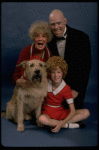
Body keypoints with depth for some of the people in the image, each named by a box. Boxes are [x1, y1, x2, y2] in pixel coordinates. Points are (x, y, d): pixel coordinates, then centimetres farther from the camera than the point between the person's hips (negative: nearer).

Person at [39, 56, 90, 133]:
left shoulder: (66, 89, -13)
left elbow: (72, 111, -18)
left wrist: (61, 124, -28)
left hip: (61, 112, 1)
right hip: (47, 112, -1)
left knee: (86, 113, -17)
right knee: (42, 119, -39)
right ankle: (69, 125, -21)